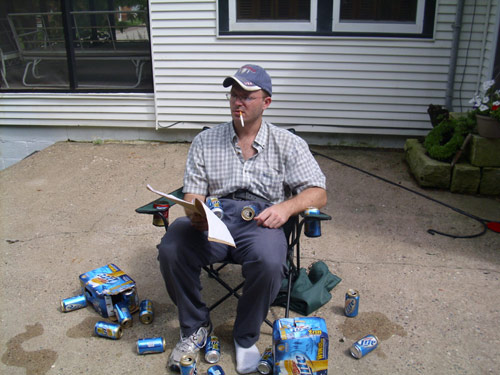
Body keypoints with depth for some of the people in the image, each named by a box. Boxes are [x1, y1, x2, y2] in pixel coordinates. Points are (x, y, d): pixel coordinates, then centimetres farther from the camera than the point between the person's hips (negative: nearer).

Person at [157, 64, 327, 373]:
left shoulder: (288, 144, 8)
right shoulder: (205, 141, 13)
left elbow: (318, 193, 3)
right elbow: (193, 195, 9)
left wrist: (286, 207, -17)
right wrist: (195, 214, -16)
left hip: (261, 221, -1)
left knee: (269, 261, -35)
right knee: (171, 248, -28)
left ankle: (246, 338, -4)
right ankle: (196, 328, 0)